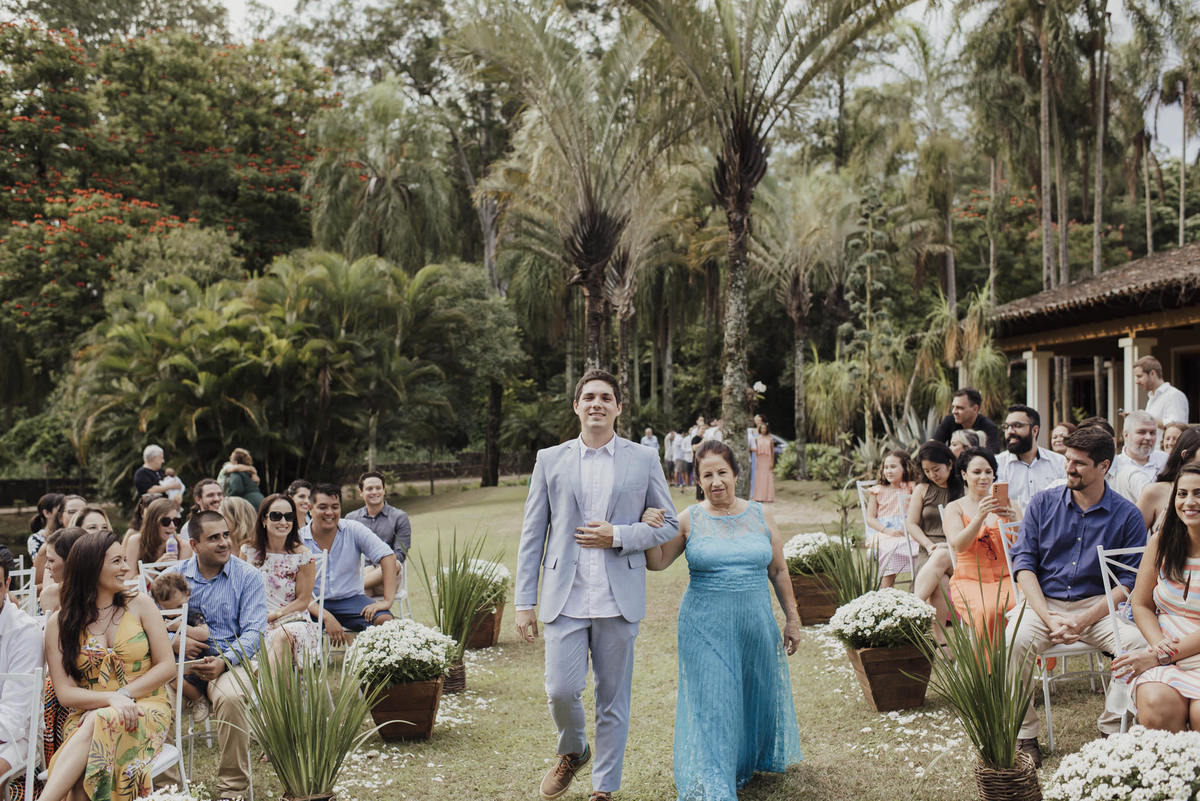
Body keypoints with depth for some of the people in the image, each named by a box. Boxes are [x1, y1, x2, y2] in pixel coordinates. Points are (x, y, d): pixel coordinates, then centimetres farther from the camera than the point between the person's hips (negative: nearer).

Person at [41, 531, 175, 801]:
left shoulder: (140, 605, 6)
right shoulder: (59, 623, 6)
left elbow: (167, 666, 3)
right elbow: (65, 693, 0)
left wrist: (125, 693, -12)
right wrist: (111, 698, -19)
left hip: (146, 710, -1)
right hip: (87, 715, 1)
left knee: (100, 723, -36)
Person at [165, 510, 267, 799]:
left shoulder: (247, 577, 4)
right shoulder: (173, 575, 12)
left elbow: (254, 632, -4)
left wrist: (224, 662, -20)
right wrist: (176, 641, -11)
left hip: (231, 661, -2)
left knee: (230, 697, -35)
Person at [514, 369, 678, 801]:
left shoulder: (643, 461, 5)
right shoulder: (550, 460, 7)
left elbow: (669, 524, 7)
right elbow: (532, 535, 6)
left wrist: (618, 536, -9)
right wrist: (524, 602, 2)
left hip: (619, 600, 0)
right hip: (565, 599, 0)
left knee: (613, 700, 6)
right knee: (561, 690, -5)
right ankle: (572, 752, 27)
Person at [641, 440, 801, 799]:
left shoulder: (760, 515, 3)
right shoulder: (689, 520, -3)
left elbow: (779, 571, 9)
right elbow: (657, 562, -1)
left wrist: (792, 618, 10)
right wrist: (650, 530, -19)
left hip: (756, 624, 3)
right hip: (706, 628, -3)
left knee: (756, 696, 17)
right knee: (711, 703, -4)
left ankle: (749, 762, 43)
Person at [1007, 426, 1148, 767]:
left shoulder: (1127, 515, 1)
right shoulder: (1043, 503, 5)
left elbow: (1131, 581, -3)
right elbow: (1024, 563, 0)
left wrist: (1083, 620, -17)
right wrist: (1049, 618, -14)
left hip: (1098, 606, 0)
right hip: (1044, 602, 0)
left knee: (1140, 642, -29)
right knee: (1013, 641, -30)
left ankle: (1113, 729, -8)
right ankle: (1024, 735, -13)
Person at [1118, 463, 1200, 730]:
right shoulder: (1160, 544, 8)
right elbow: (1141, 604, 12)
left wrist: (1160, 656, -16)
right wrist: (1159, 645, -7)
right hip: (1165, 652, 2)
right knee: (1156, 704, -29)